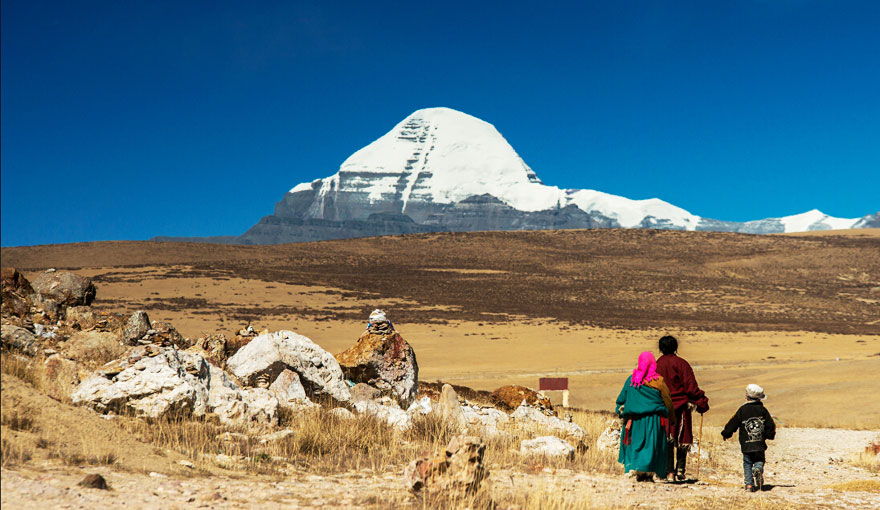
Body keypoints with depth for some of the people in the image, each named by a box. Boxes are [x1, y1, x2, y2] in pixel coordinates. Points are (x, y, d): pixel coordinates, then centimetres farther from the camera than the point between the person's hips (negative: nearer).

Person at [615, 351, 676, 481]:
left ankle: (639, 473, 6)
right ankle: (648, 473, -6)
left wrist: (621, 412, 21)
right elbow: (667, 400, 2)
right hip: (653, 419, -2)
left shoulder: (631, 380, 0)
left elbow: (622, 399, 7)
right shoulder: (658, 381, -7)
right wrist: (671, 416, 15)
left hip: (635, 420, 2)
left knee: (636, 445, 11)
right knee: (652, 446, 3)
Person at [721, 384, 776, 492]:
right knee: (759, 460, 16)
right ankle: (758, 469, -17)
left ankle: (749, 484, -2)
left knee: (747, 463, 8)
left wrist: (726, 434, 14)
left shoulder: (742, 410, -4)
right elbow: (770, 425, 8)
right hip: (760, 444, 2)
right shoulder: (762, 410, 3)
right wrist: (769, 435, 25)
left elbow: (733, 424, 0)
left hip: (746, 445, -2)